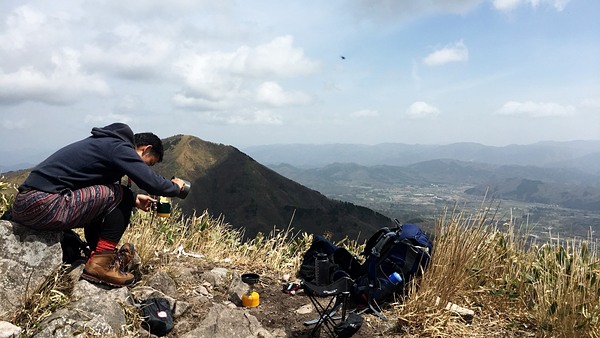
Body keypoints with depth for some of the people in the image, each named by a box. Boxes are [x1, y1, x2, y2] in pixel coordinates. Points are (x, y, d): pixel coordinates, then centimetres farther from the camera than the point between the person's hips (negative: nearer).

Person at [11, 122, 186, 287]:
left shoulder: (105, 143, 20)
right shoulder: (119, 147, -8)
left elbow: (105, 187, 34)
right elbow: (152, 182, -17)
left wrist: (134, 199, 27)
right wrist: (176, 187, 4)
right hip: (42, 205, -11)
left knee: (98, 199, 24)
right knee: (120, 196, -5)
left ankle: (98, 256, 19)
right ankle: (101, 264, -2)